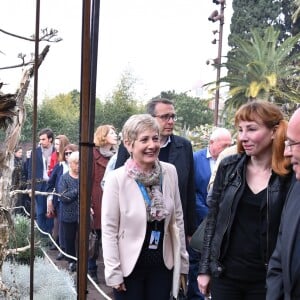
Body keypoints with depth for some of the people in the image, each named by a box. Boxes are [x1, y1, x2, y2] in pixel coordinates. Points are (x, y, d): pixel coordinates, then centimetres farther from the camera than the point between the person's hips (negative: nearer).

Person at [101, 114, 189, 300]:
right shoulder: (117, 178, -16)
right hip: (129, 266, -3)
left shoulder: (170, 172, -4)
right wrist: (113, 272, -11)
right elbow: (109, 229, -11)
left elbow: (177, 219, 4)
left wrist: (182, 263, 6)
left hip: (162, 263, 3)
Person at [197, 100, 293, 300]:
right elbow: (212, 219, 3)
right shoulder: (228, 167, -2)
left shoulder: (291, 176, -8)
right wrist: (204, 269, 3)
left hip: (266, 279, -2)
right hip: (224, 274, 2)